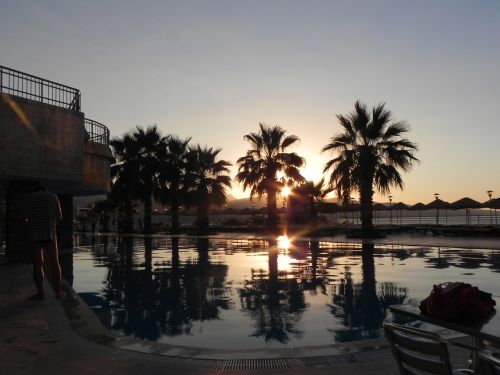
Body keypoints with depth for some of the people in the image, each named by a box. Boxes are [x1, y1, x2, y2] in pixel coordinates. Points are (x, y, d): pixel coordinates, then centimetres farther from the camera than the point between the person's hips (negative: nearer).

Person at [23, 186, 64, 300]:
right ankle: (58, 291, 4)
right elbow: (59, 217, 9)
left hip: (34, 235, 0)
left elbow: (26, 217, 8)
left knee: (37, 264, 1)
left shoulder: (28, 198, 8)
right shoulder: (53, 197, 10)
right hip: (50, 234, 0)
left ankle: (41, 293, -1)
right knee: (54, 263, 5)